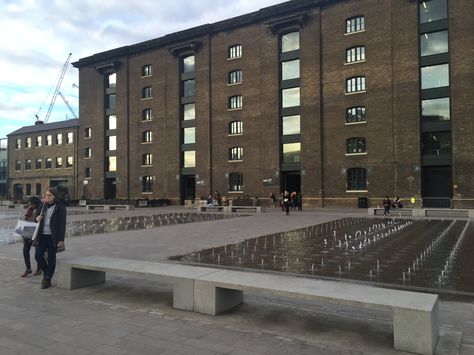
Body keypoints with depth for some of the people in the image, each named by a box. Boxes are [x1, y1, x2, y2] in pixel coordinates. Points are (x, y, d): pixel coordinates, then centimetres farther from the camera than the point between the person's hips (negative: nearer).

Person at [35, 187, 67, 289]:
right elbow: (37, 217, 22)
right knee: (38, 255, 0)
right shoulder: (43, 205, 9)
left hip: (53, 237, -5)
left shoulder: (60, 207, -7)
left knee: (51, 258, 2)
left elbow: (62, 224, -10)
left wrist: (61, 240, -14)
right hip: (42, 236, 5)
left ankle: (48, 280, 13)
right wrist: (37, 218, -5)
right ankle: (46, 272, 25)